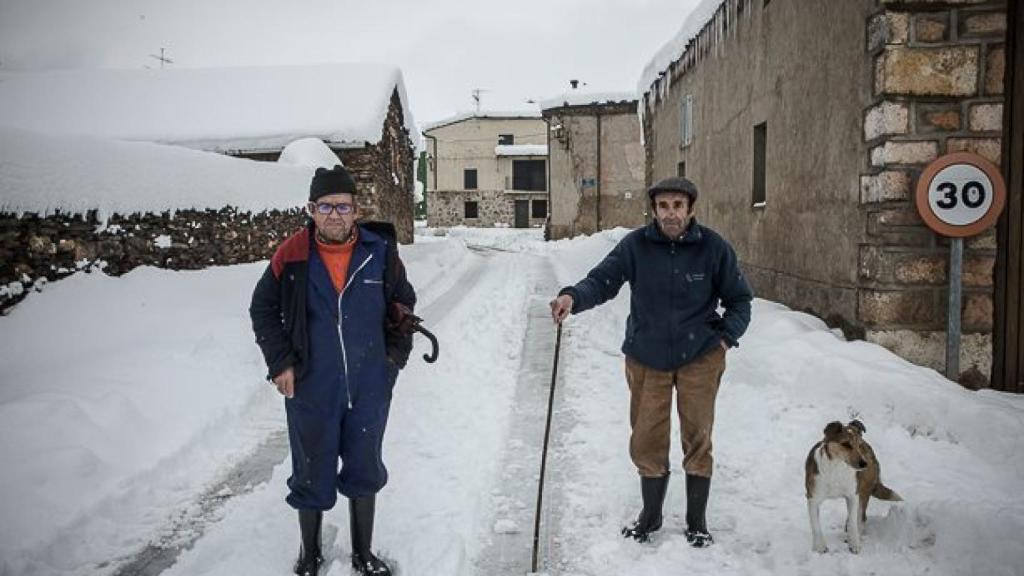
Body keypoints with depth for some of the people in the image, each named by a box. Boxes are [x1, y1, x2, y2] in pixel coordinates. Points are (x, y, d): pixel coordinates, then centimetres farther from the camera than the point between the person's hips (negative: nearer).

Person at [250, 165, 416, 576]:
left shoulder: (380, 252, -7)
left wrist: (395, 357, 4)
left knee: (364, 473, 16)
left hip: (369, 390, 1)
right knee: (312, 477, 13)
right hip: (310, 391, -1)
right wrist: (280, 363, -2)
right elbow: (263, 309, 3)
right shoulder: (292, 256, -10)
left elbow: (403, 307, 8)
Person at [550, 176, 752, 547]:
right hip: (646, 359, 1)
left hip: (700, 357, -1)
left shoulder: (714, 248, -9)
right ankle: (650, 515, 34)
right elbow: (603, 279, -19)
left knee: (697, 439, 8)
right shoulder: (636, 245, -10)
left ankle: (696, 521, 29)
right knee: (646, 441, 10)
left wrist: (726, 336, -10)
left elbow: (739, 300, 3)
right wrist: (573, 296, -39)